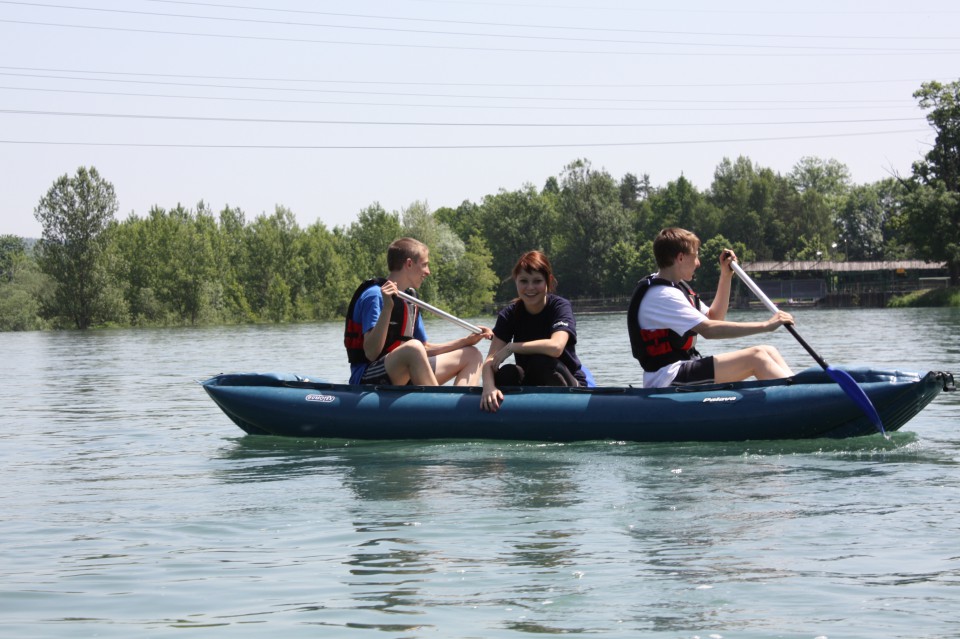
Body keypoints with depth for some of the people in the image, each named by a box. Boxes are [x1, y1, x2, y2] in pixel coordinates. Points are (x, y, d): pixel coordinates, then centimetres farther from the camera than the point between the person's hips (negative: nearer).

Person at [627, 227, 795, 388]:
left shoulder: (677, 286, 17)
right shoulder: (661, 295, -16)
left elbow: (714, 317, 23)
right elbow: (708, 329, -25)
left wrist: (726, 276, 14)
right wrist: (766, 326, -24)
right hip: (667, 379, -10)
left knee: (768, 352, 0)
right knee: (756, 357, -21)